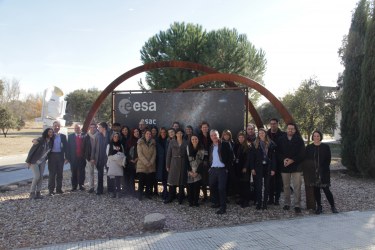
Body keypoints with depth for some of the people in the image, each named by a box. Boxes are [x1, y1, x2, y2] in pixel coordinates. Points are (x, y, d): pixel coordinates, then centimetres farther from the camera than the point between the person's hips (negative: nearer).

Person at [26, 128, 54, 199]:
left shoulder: (51, 142, -1)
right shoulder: (40, 140, -19)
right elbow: (32, 150, -16)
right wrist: (28, 161, -14)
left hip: (42, 162, 6)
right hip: (34, 161, -6)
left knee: (41, 177, 2)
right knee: (37, 176, -11)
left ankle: (38, 193, 11)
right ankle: (32, 193, 2)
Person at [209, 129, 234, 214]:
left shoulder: (225, 145, -5)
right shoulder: (211, 147, 13)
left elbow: (231, 156, -8)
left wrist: (227, 167, -11)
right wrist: (209, 167, 10)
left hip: (222, 169, -6)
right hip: (213, 169, 6)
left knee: (221, 188, -6)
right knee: (212, 187, 11)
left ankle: (223, 207, 1)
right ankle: (216, 203, 29)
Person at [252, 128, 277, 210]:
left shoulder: (270, 144, 2)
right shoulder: (255, 144, 3)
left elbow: (273, 157, 1)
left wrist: (273, 169, -5)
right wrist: (252, 168, -5)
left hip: (268, 167, 1)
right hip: (259, 167, -1)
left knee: (267, 186, 7)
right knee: (259, 185, -1)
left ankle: (265, 203, 16)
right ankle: (259, 203, 7)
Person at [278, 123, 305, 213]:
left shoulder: (299, 140, -1)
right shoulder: (281, 139, 4)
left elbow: (302, 153, -4)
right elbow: (278, 152, 4)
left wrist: (292, 160, -15)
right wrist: (283, 159, -14)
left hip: (296, 166, -2)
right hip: (284, 166, 2)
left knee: (297, 187, -4)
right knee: (286, 186, 10)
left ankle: (297, 205, 4)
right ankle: (287, 204, 22)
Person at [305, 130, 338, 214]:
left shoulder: (325, 147, 1)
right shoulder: (309, 147, 5)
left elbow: (328, 160, 1)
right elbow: (306, 160, 8)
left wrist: (324, 169, -7)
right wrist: (310, 168, -1)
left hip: (324, 172, -2)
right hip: (313, 173, 2)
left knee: (326, 189, -4)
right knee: (316, 190, 6)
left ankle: (333, 206, 13)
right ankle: (319, 207, 19)